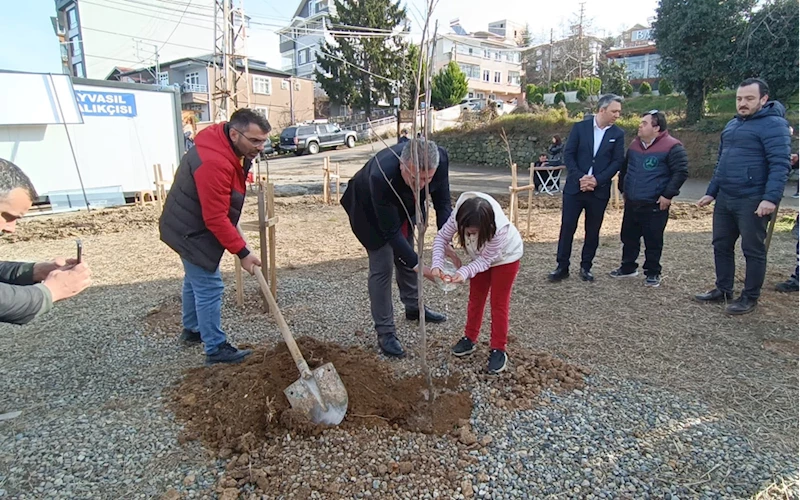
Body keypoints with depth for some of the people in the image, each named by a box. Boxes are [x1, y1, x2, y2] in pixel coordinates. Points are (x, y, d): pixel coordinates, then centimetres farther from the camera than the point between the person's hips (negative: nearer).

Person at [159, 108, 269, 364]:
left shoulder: (228, 147, -1)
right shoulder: (214, 162, -33)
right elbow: (216, 218, -32)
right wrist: (242, 252, -27)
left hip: (192, 226, 11)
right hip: (192, 231, -11)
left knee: (195, 281, 23)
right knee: (209, 287, -3)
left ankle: (192, 330, 41)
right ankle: (215, 348, 8)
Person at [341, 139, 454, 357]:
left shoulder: (440, 159, -32)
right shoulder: (382, 176, -45)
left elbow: (442, 203, -18)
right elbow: (391, 231, -35)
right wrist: (418, 265, -35)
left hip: (404, 204, 5)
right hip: (370, 210, -5)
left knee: (405, 255, 19)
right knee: (381, 266, -5)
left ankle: (413, 307, 40)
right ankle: (385, 331, 8)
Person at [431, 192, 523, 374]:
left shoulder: (499, 229, -44)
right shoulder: (458, 216, -34)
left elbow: (486, 260, -32)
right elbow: (442, 237, -22)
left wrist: (464, 272, -46)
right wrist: (437, 264, -37)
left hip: (505, 257, -4)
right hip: (481, 256, 5)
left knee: (498, 303, 0)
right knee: (475, 297, 14)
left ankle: (498, 350, 11)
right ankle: (470, 339, 29)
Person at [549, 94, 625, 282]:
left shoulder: (618, 134, 4)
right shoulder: (580, 127, 1)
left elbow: (617, 161, -1)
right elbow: (568, 154, -3)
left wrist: (597, 180, -14)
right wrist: (580, 177, -14)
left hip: (600, 189, 1)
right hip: (575, 186, -1)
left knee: (593, 230, 7)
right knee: (567, 227, 0)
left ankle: (586, 267, 20)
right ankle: (562, 267, 9)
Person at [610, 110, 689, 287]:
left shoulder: (672, 146, -12)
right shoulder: (634, 144, 10)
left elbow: (681, 172, -13)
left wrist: (668, 195, -16)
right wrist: (623, 189, 18)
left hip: (654, 205, -7)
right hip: (631, 203, 7)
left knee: (653, 241, 3)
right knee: (628, 237, 14)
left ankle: (653, 273, 17)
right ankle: (628, 267, 29)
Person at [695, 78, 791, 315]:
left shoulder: (773, 124, -9)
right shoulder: (732, 125, 16)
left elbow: (779, 165, -18)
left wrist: (771, 198, -27)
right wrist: (711, 192, 18)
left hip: (752, 201, -8)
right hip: (724, 199, 8)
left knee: (753, 250, 3)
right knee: (721, 246, 14)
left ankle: (750, 297, 15)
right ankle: (723, 290, 27)